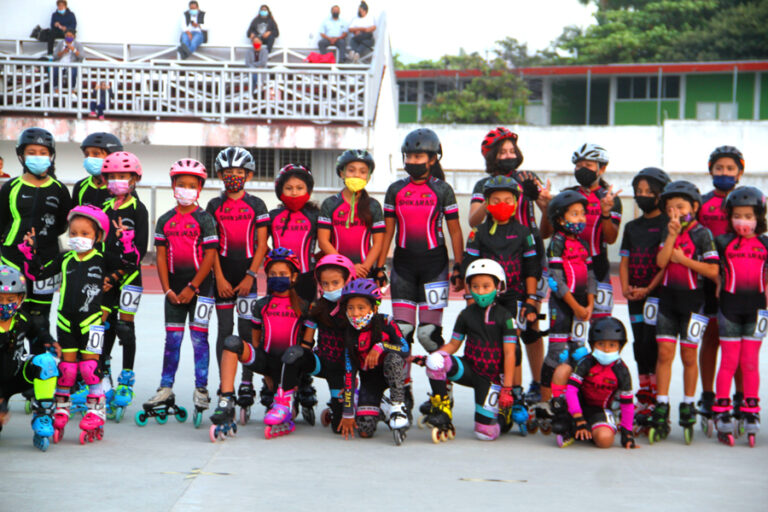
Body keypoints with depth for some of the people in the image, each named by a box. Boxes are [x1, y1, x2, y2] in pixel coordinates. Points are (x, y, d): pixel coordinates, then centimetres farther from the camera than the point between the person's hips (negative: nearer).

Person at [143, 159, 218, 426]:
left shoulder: (205, 219, -3)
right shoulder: (165, 220, 8)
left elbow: (210, 256, -8)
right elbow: (161, 256, 7)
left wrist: (192, 287, -12)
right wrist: (167, 289, -3)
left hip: (200, 286, -3)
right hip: (174, 288, 3)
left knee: (199, 337, -2)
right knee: (172, 337, 5)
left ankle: (201, 390, 4)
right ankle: (166, 389, 11)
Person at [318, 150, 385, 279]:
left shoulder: (374, 206, 8)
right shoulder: (329, 204, 5)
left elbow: (377, 243, 5)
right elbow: (323, 241, -1)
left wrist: (365, 267, -11)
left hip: (366, 272, 0)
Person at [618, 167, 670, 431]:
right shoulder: (632, 227, 17)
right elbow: (625, 260, 15)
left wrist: (648, 289, -16)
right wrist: (625, 287, -3)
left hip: (657, 293, -6)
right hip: (635, 295, 6)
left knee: (651, 346, -12)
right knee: (639, 347, 9)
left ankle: (652, 402, -9)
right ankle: (645, 399, 17)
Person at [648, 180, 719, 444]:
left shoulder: (702, 234, -6)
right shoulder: (667, 232, 9)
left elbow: (713, 271, -12)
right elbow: (661, 262, -5)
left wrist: (683, 259, -12)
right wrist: (673, 235, -12)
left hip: (693, 299, -4)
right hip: (668, 297, 4)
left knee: (688, 355, 4)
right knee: (664, 352, -1)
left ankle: (688, 409, 17)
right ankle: (661, 412, 2)